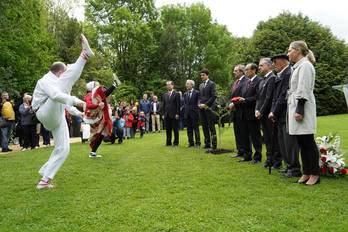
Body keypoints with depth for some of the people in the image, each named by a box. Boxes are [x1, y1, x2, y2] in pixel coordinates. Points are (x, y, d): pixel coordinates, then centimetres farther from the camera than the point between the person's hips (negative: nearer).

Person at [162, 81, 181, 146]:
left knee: (175, 129, 1)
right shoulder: (165, 95, 14)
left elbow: (178, 105, -6)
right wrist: (163, 114, 7)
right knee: (167, 129, 6)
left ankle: (176, 142, 9)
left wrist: (177, 114, -13)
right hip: (167, 115, 5)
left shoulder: (176, 94, -1)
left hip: (174, 115, -5)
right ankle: (168, 142, 14)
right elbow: (163, 105, 15)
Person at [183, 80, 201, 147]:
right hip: (187, 114, 6)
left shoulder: (197, 93, -4)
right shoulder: (185, 94, 14)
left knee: (196, 129, -1)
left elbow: (199, 103, -5)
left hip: (194, 114, -5)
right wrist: (184, 112, 7)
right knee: (189, 129, 8)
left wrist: (197, 112, -11)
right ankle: (191, 142, 16)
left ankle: (198, 143, 5)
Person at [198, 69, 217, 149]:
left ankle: (214, 145, 0)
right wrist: (199, 104, 0)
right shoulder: (201, 85, 18)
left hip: (209, 108, -6)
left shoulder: (212, 84, -2)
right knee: (205, 127, 7)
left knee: (211, 127, -4)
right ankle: (207, 144, 13)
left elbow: (214, 96, -10)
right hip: (202, 109, 6)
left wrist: (206, 104, -14)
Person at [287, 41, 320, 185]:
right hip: (296, 107, 9)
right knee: (302, 142, 10)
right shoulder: (298, 66, 19)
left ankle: (315, 174, 5)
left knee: (308, 141, -4)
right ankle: (307, 172, 17)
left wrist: (299, 110, -20)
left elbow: (303, 90, -16)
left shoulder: (305, 65, -9)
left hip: (303, 108, -9)